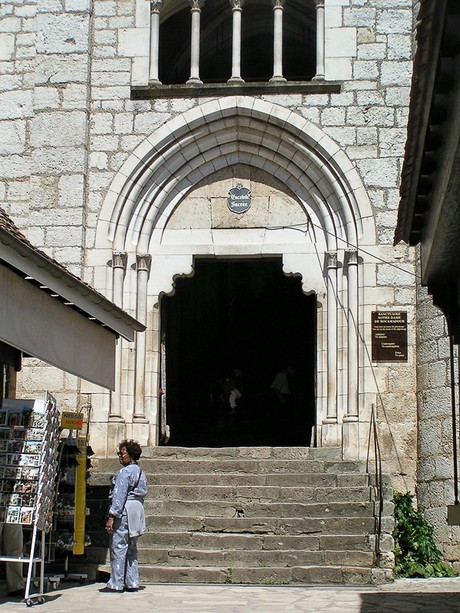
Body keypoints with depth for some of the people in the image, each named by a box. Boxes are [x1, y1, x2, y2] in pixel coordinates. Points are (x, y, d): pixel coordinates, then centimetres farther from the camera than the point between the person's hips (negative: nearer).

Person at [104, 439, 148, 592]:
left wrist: (111, 517, -18)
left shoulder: (124, 472, -11)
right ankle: (132, 583, 12)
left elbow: (119, 495, -17)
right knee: (131, 548, 12)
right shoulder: (140, 472, 17)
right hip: (137, 510, 9)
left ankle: (116, 584, -3)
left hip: (124, 511, -9)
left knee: (118, 547, -5)